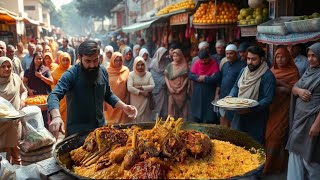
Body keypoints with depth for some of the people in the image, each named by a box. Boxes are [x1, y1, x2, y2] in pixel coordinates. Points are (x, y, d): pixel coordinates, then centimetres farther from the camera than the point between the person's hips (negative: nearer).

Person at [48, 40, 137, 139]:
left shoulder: (103, 71, -1)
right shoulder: (71, 74, -17)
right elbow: (54, 96, -29)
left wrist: (124, 107, -2)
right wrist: (56, 117, -48)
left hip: (100, 126, 5)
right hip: (77, 130, -5)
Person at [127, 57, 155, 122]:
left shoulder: (148, 74, 6)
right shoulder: (131, 74, -3)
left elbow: (153, 86, -4)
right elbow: (129, 88, -13)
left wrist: (141, 87, -14)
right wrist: (141, 92, -12)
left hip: (145, 101, 2)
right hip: (135, 101, -2)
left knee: (145, 119, 5)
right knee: (136, 118, -1)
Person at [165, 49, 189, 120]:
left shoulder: (184, 66, 1)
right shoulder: (170, 65, 4)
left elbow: (186, 78, 0)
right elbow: (166, 77, 4)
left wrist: (181, 88, -9)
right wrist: (169, 88, -6)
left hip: (182, 91, -1)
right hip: (172, 90, 1)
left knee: (182, 106, 1)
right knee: (171, 107, 0)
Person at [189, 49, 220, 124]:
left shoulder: (214, 63, -6)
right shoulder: (197, 63, 4)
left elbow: (216, 77, -17)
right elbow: (190, 75, -3)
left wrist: (204, 78, -13)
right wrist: (199, 77, -17)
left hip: (210, 94, -3)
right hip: (197, 93, 3)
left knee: (209, 119, 0)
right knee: (197, 116, 11)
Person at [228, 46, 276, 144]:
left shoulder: (267, 76, -15)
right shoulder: (243, 70, 6)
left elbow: (268, 99, -21)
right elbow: (236, 87, 17)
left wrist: (251, 109, -29)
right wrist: (230, 97, -3)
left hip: (256, 117, -6)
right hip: (239, 115, 6)